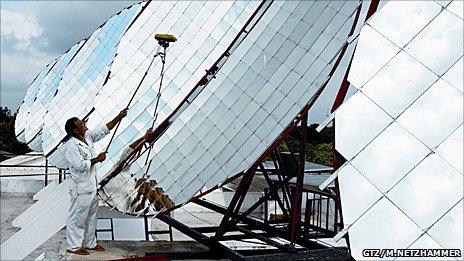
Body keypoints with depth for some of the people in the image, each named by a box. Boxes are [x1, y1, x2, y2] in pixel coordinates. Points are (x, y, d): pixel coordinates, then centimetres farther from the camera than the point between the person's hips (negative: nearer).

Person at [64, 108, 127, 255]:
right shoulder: (72, 146, -19)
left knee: (91, 216, 17)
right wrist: (97, 159, -15)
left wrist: (119, 118, 3)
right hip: (81, 188, -9)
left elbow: (104, 130, 10)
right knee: (77, 217, 2)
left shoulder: (88, 136, 6)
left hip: (91, 186, 9)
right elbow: (80, 165, -24)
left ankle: (90, 243, 28)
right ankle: (73, 246, 12)